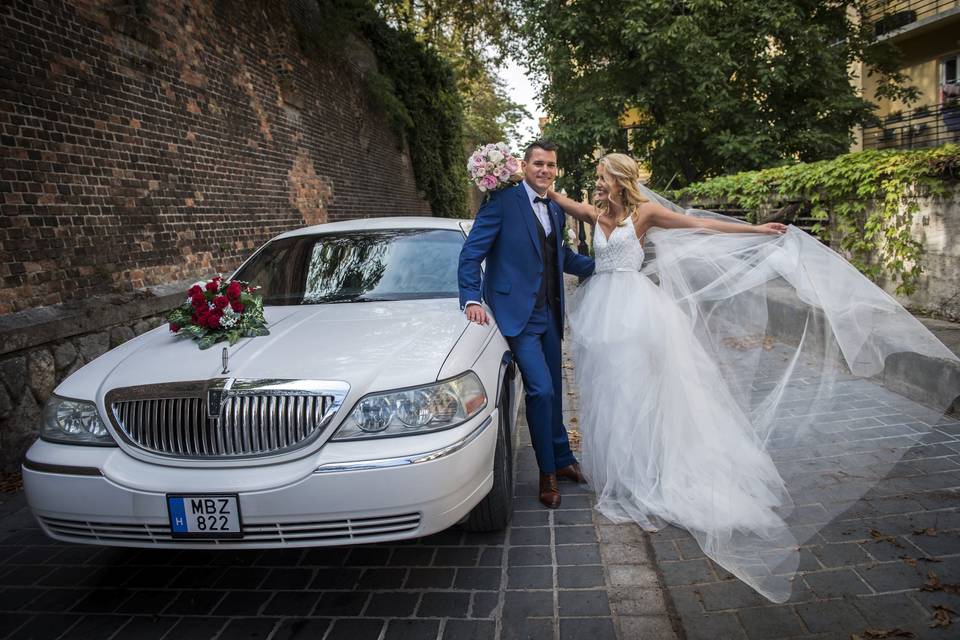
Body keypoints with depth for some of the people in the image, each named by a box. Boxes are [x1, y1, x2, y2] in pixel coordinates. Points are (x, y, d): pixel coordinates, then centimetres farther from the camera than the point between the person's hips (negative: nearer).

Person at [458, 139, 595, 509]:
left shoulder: (555, 212, 14)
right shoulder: (503, 202, -8)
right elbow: (471, 253, -12)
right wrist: (472, 299, -22)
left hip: (549, 314, 7)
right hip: (518, 313, -7)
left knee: (553, 391, 16)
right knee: (541, 390, -11)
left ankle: (562, 459, 33)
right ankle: (548, 471, 7)